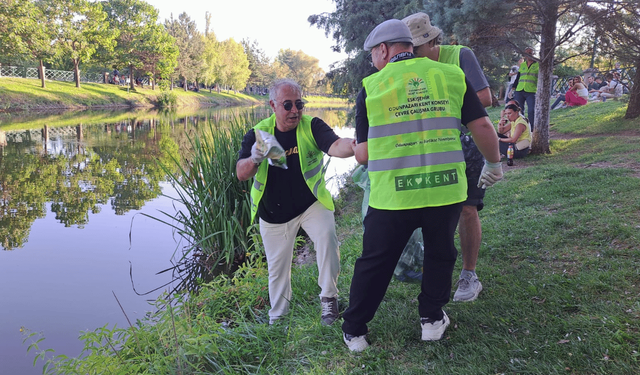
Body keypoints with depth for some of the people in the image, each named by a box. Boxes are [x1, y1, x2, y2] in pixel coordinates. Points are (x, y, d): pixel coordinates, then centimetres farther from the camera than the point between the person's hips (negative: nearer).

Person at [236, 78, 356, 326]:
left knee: (326, 236, -30)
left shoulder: (312, 126, -14)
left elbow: (335, 145, -33)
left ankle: (328, 297, -10)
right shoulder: (258, 133, -10)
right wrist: (254, 159, -42)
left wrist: (354, 146, -57)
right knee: (277, 268, 12)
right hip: (273, 211, 2)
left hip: (311, 203, -1)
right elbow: (241, 174, -19)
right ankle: (277, 319, 33)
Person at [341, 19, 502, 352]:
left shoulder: (371, 87, -1)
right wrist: (494, 164, 21)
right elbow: (483, 127, 4)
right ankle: (432, 319, 36)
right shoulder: (450, 75, 4)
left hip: (392, 196, -1)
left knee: (374, 263, 17)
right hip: (446, 191, 2)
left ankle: (354, 331, 29)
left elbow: (363, 155, -1)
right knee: (440, 254, 26)